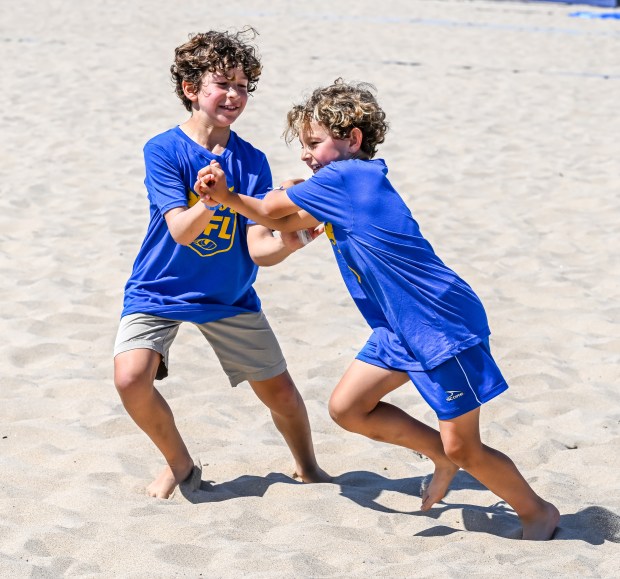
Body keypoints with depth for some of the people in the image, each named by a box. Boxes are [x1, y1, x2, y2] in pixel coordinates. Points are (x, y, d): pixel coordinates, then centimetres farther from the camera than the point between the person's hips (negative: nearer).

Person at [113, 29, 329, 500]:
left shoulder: (253, 162, -6)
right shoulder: (163, 150, -14)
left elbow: (259, 250, -13)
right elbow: (180, 230, -24)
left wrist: (290, 241, -35)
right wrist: (213, 199, -44)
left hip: (229, 298, 3)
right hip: (160, 292, -2)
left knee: (279, 390, 3)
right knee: (131, 377, -23)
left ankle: (307, 468, 33)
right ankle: (180, 464, 4)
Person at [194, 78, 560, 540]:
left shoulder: (347, 176, -18)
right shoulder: (345, 190, 9)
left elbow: (271, 206, -5)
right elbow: (283, 221, 13)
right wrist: (225, 196, -1)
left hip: (445, 324, -10)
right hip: (401, 327, 10)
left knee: (464, 450, -2)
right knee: (346, 407, 7)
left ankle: (539, 511, 21)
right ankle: (443, 456, 22)